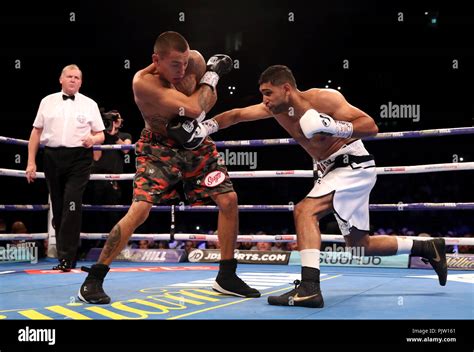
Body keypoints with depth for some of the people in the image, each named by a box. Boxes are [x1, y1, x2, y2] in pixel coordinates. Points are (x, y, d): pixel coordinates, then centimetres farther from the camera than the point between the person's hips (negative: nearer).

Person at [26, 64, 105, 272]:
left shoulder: (89, 104, 9)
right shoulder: (48, 101, 13)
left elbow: (100, 135, 10)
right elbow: (36, 132, 11)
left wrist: (92, 140, -14)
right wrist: (31, 162, 5)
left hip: (79, 158, -2)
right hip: (52, 158, 2)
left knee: (72, 206, -13)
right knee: (58, 208, 7)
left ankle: (66, 258, -11)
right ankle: (64, 256, 18)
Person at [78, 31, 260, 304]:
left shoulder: (194, 60, -15)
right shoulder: (143, 81, -29)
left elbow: (210, 96, 4)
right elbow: (192, 107, -36)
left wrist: (197, 121, -16)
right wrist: (212, 73, -22)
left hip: (195, 142, 5)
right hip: (159, 148, -5)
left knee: (229, 199, -3)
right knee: (139, 211, -20)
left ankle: (227, 277, 11)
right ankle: (94, 279, -6)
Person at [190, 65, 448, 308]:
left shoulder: (323, 98, -21)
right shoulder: (276, 109, -1)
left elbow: (371, 126, -23)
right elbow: (237, 115, 4)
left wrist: (331, 126, -37)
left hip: (354, 167, -9)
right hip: (331, 171, 9)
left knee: (305, 210, -27)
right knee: (358, 244, 16)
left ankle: (309, 288, -31)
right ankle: (428, 248, 32)